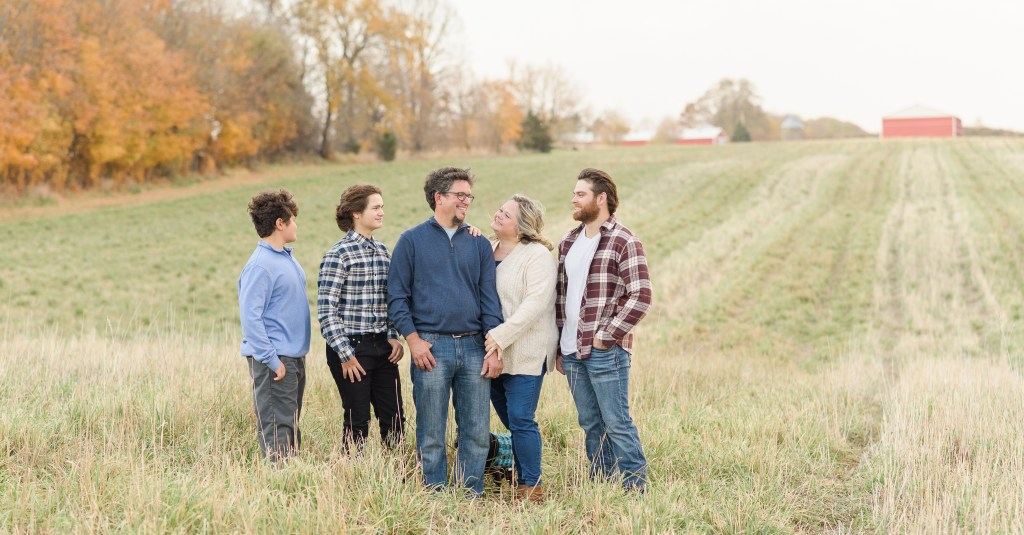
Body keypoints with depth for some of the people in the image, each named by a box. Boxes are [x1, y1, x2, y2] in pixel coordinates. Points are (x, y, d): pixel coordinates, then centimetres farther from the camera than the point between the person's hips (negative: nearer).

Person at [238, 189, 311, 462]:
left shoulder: (287, 257, 13)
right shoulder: (260, 265, -16)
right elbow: (250, 317, -20)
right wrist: (272, 360, -22)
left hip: (295, 356, 10)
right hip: (275, 359, -9)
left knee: (291, 426, 15)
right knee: (277, 429, -7)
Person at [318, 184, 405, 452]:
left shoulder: (383, 252, 11)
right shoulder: (338, 255, -11)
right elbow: (326, 311, -14)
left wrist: (393, 337, 6)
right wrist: (345, 354, -16)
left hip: (382, 348, 7)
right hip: (352, 349, -7)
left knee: (394, 420, 8)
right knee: (357, 423, 1)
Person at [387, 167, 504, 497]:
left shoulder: (478, 244, 12)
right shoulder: (412, 241, 4)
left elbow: (489, 297, 9)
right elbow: (397, 296, 2)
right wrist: (413, 339, -9)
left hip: (474, 347, 3)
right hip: (431, 347, -3)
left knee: (477, 432, 4)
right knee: (431, 435, 2)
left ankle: (472, 496, 13)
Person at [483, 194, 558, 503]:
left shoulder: (537, 255, -10)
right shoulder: (487, 249, 13)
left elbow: (536, 303, -19)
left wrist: (501, 336, -24)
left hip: (525, 353, -7)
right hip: (494, 352, 7)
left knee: (521, 420, -8)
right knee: (509, 418, 13)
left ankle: (531, 486, -1)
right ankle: (520, 476, 26)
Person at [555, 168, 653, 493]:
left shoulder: (624, 242, -9)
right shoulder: (568, 242, 14)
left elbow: (641, 297, -15)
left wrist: (606, 336, -15)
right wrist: (559, 348, 15)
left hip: (606, 352, -7)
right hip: (572, 351, 7)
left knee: (616, 423, -4)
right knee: (591, 424, 13)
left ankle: (635, 487, 4)